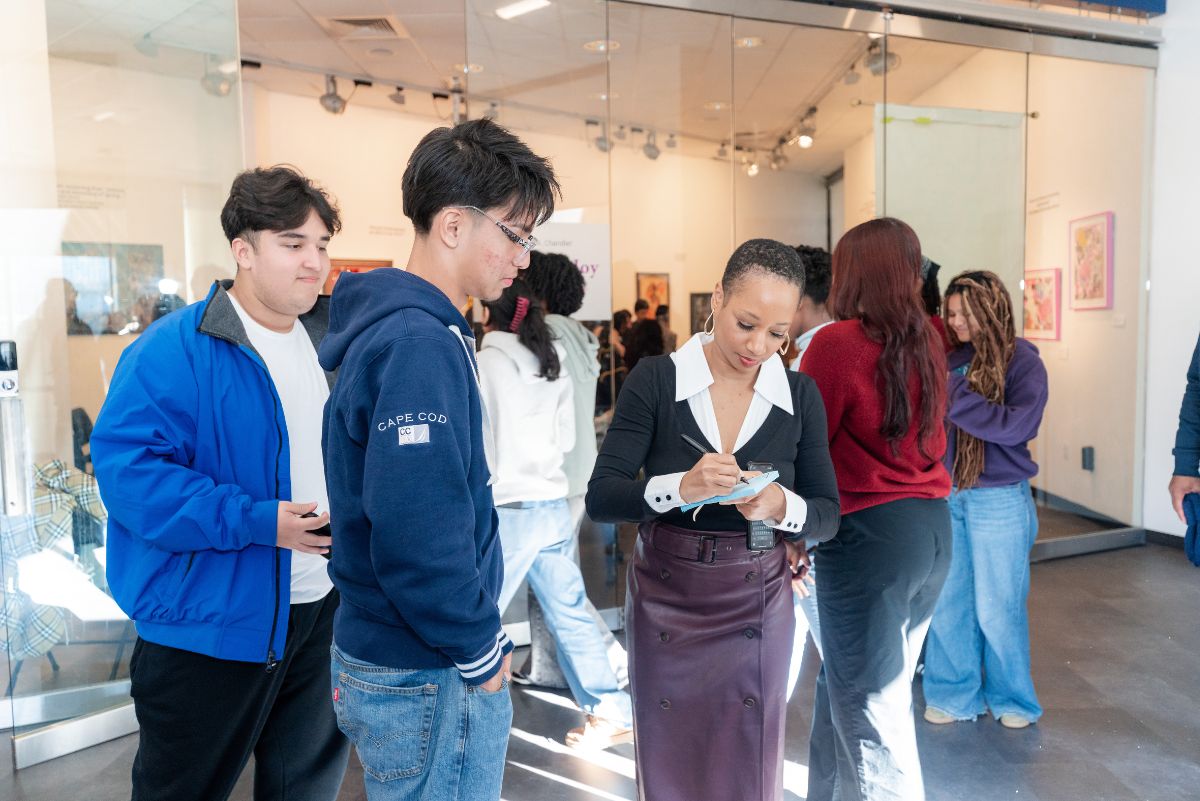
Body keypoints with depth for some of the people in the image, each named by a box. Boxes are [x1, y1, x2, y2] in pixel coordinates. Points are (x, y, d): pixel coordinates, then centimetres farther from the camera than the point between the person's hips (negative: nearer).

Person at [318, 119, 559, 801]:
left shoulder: (418, 327, 7)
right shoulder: (418, 343, -23)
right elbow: (416, 537, -29)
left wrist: (479, 636, 12)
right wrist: (482, 652, -14)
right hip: (428, 683, -9)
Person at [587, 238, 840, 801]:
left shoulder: (800, 395, -3)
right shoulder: (655, 380, -10)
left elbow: (827, 516, -1)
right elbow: (600, 498, -14)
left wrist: (781, 506, -23)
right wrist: (680, 487, -32)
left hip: (758, 603, 2)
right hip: (665, 600, -1)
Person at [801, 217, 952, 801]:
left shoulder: (838, 342, -15)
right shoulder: (926, 341, 6)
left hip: (869, 533, -8)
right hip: (932, 527, 8)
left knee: (868, 705, 7)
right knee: (851, 680, 22)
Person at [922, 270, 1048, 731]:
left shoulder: (1022, 361, -6)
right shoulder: (949, 360, 4)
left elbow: (1018, 425, -19)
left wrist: (953, 397, -22)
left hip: (999, 500, -3)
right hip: (946, 497, 4)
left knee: (997, 608, 8)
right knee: (946, 603, 10)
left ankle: (1012, 699, 30)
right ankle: (955, 694, 27)